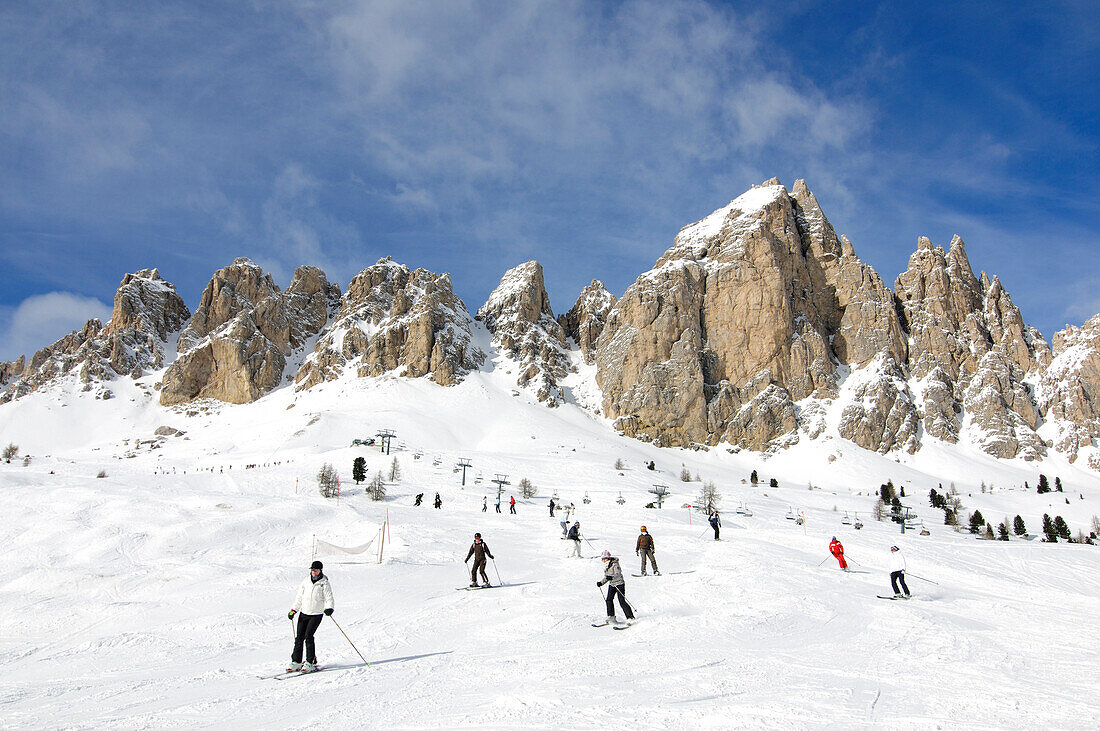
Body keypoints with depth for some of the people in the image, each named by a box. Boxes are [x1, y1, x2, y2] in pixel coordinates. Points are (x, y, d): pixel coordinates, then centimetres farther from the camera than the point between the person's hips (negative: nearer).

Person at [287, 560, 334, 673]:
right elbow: (299, 597, 17)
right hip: (303, 613, 5)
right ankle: (296, 662, 9)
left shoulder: (324, 583, -5)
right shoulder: (306, 581, 8)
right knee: (299, 637, 1)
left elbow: (329, 598, -10)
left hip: (316, 614, -5)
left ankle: (310, 662, -7)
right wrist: (293, 610, 10)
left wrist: (329, 608, -29)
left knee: (308, 636, -14)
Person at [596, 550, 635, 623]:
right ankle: (611, 616, 5)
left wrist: (612, 577, -43)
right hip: (612, 584, 8)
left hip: (619, 583, -8)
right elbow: (606, 577, 19)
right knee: (609, 599, -5)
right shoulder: (605, 567, 10)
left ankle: (631, 618, -5)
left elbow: (618, 574, -26)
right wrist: (601, 582, 5)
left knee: (622, 601, -11)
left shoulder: (614, 564, -14)